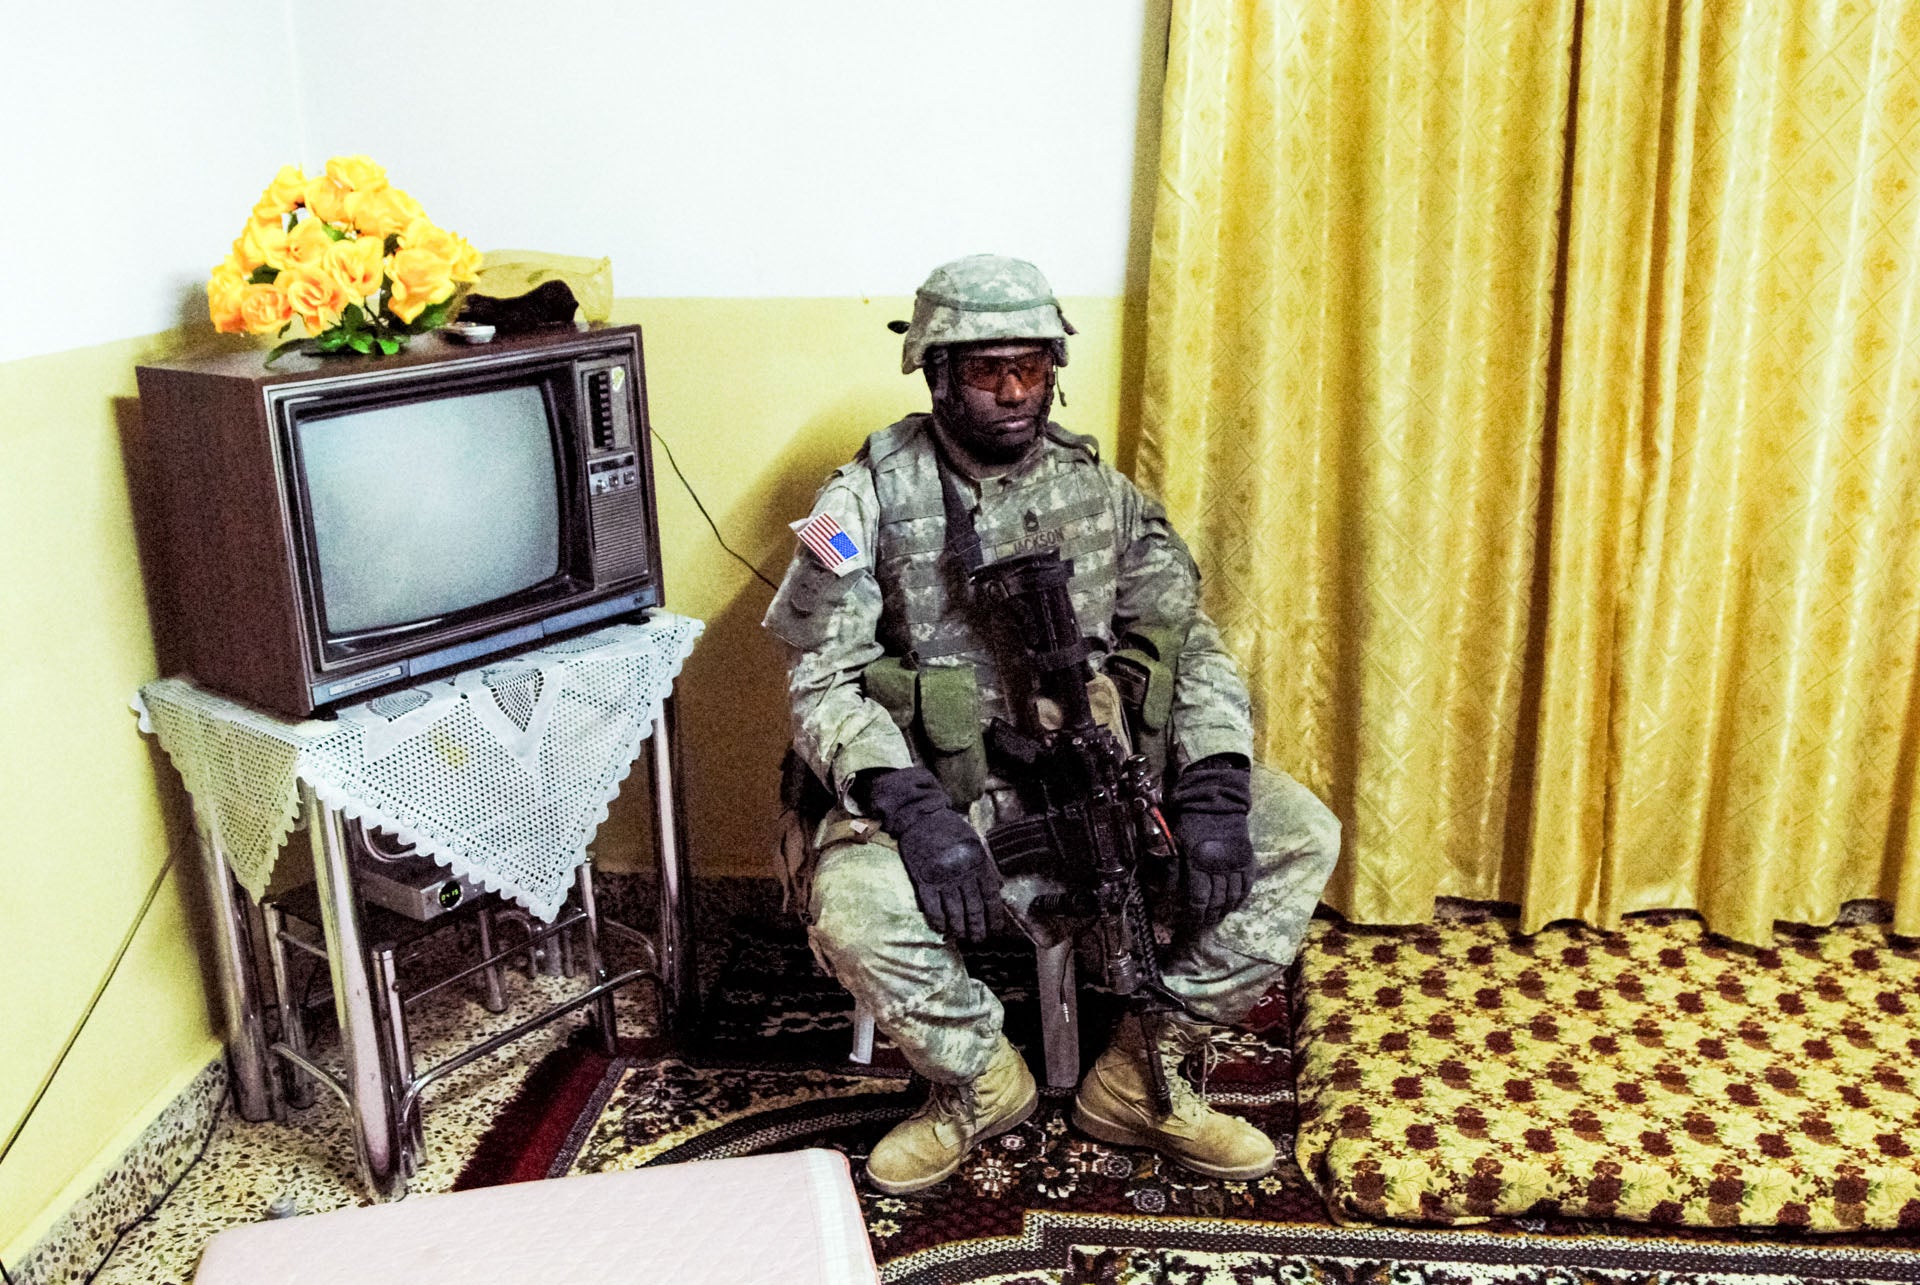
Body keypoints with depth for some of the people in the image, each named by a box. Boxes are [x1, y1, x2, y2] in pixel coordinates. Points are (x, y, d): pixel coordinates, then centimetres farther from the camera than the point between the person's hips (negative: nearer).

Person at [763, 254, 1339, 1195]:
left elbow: (1188, 644, 4)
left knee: (1302, 837, -13)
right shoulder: (872, 496, -3)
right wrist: (913, 806, -26)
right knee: (852, 901, -34)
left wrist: (1214, 790, -14)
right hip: (943, 788, -3)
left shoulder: (1099, 490, 7)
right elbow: (823, 682, -9)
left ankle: (1137, 1079, 3)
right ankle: (978, 1082, 1)